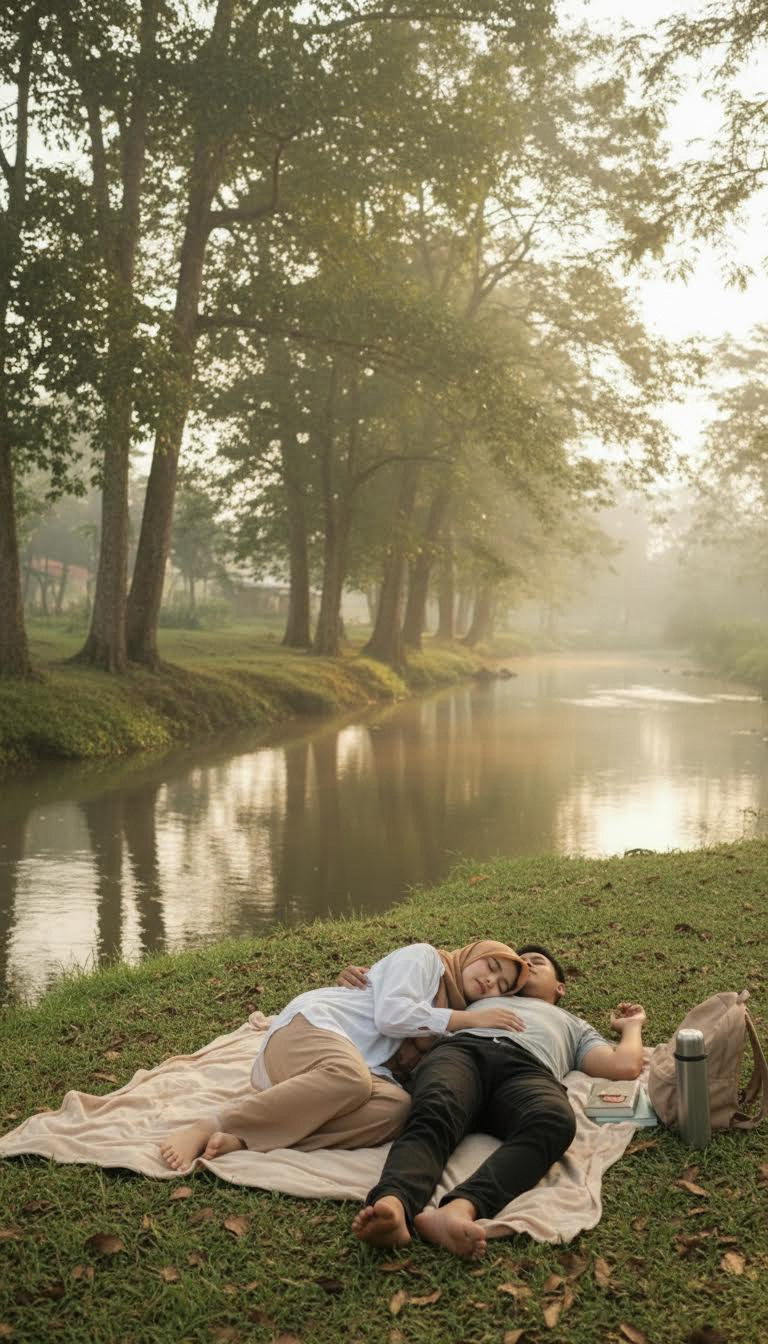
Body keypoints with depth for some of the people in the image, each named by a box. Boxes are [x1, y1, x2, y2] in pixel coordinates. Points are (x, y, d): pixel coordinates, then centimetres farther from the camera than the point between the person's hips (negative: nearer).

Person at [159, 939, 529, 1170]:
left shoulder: (452, 1010, 29)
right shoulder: (423, 956, 8)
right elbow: (390, 1014, -8)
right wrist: (470, 1018, -5)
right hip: (312, 1023, -6)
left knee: (396, 1107, -29)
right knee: (349, 1078, -41)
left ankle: (239, 1139, -34)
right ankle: (210, 1127, -33)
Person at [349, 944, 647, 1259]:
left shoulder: (575, 1025, 44)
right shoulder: (478, 1001, 46)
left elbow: (625, 1066, 26)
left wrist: (631, 1025, 43)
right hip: (460, 1050, 1)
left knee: (554, 1121, -40)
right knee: (433, 1116, -38)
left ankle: (458, 1209, -64)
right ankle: (391, 1205, -66)